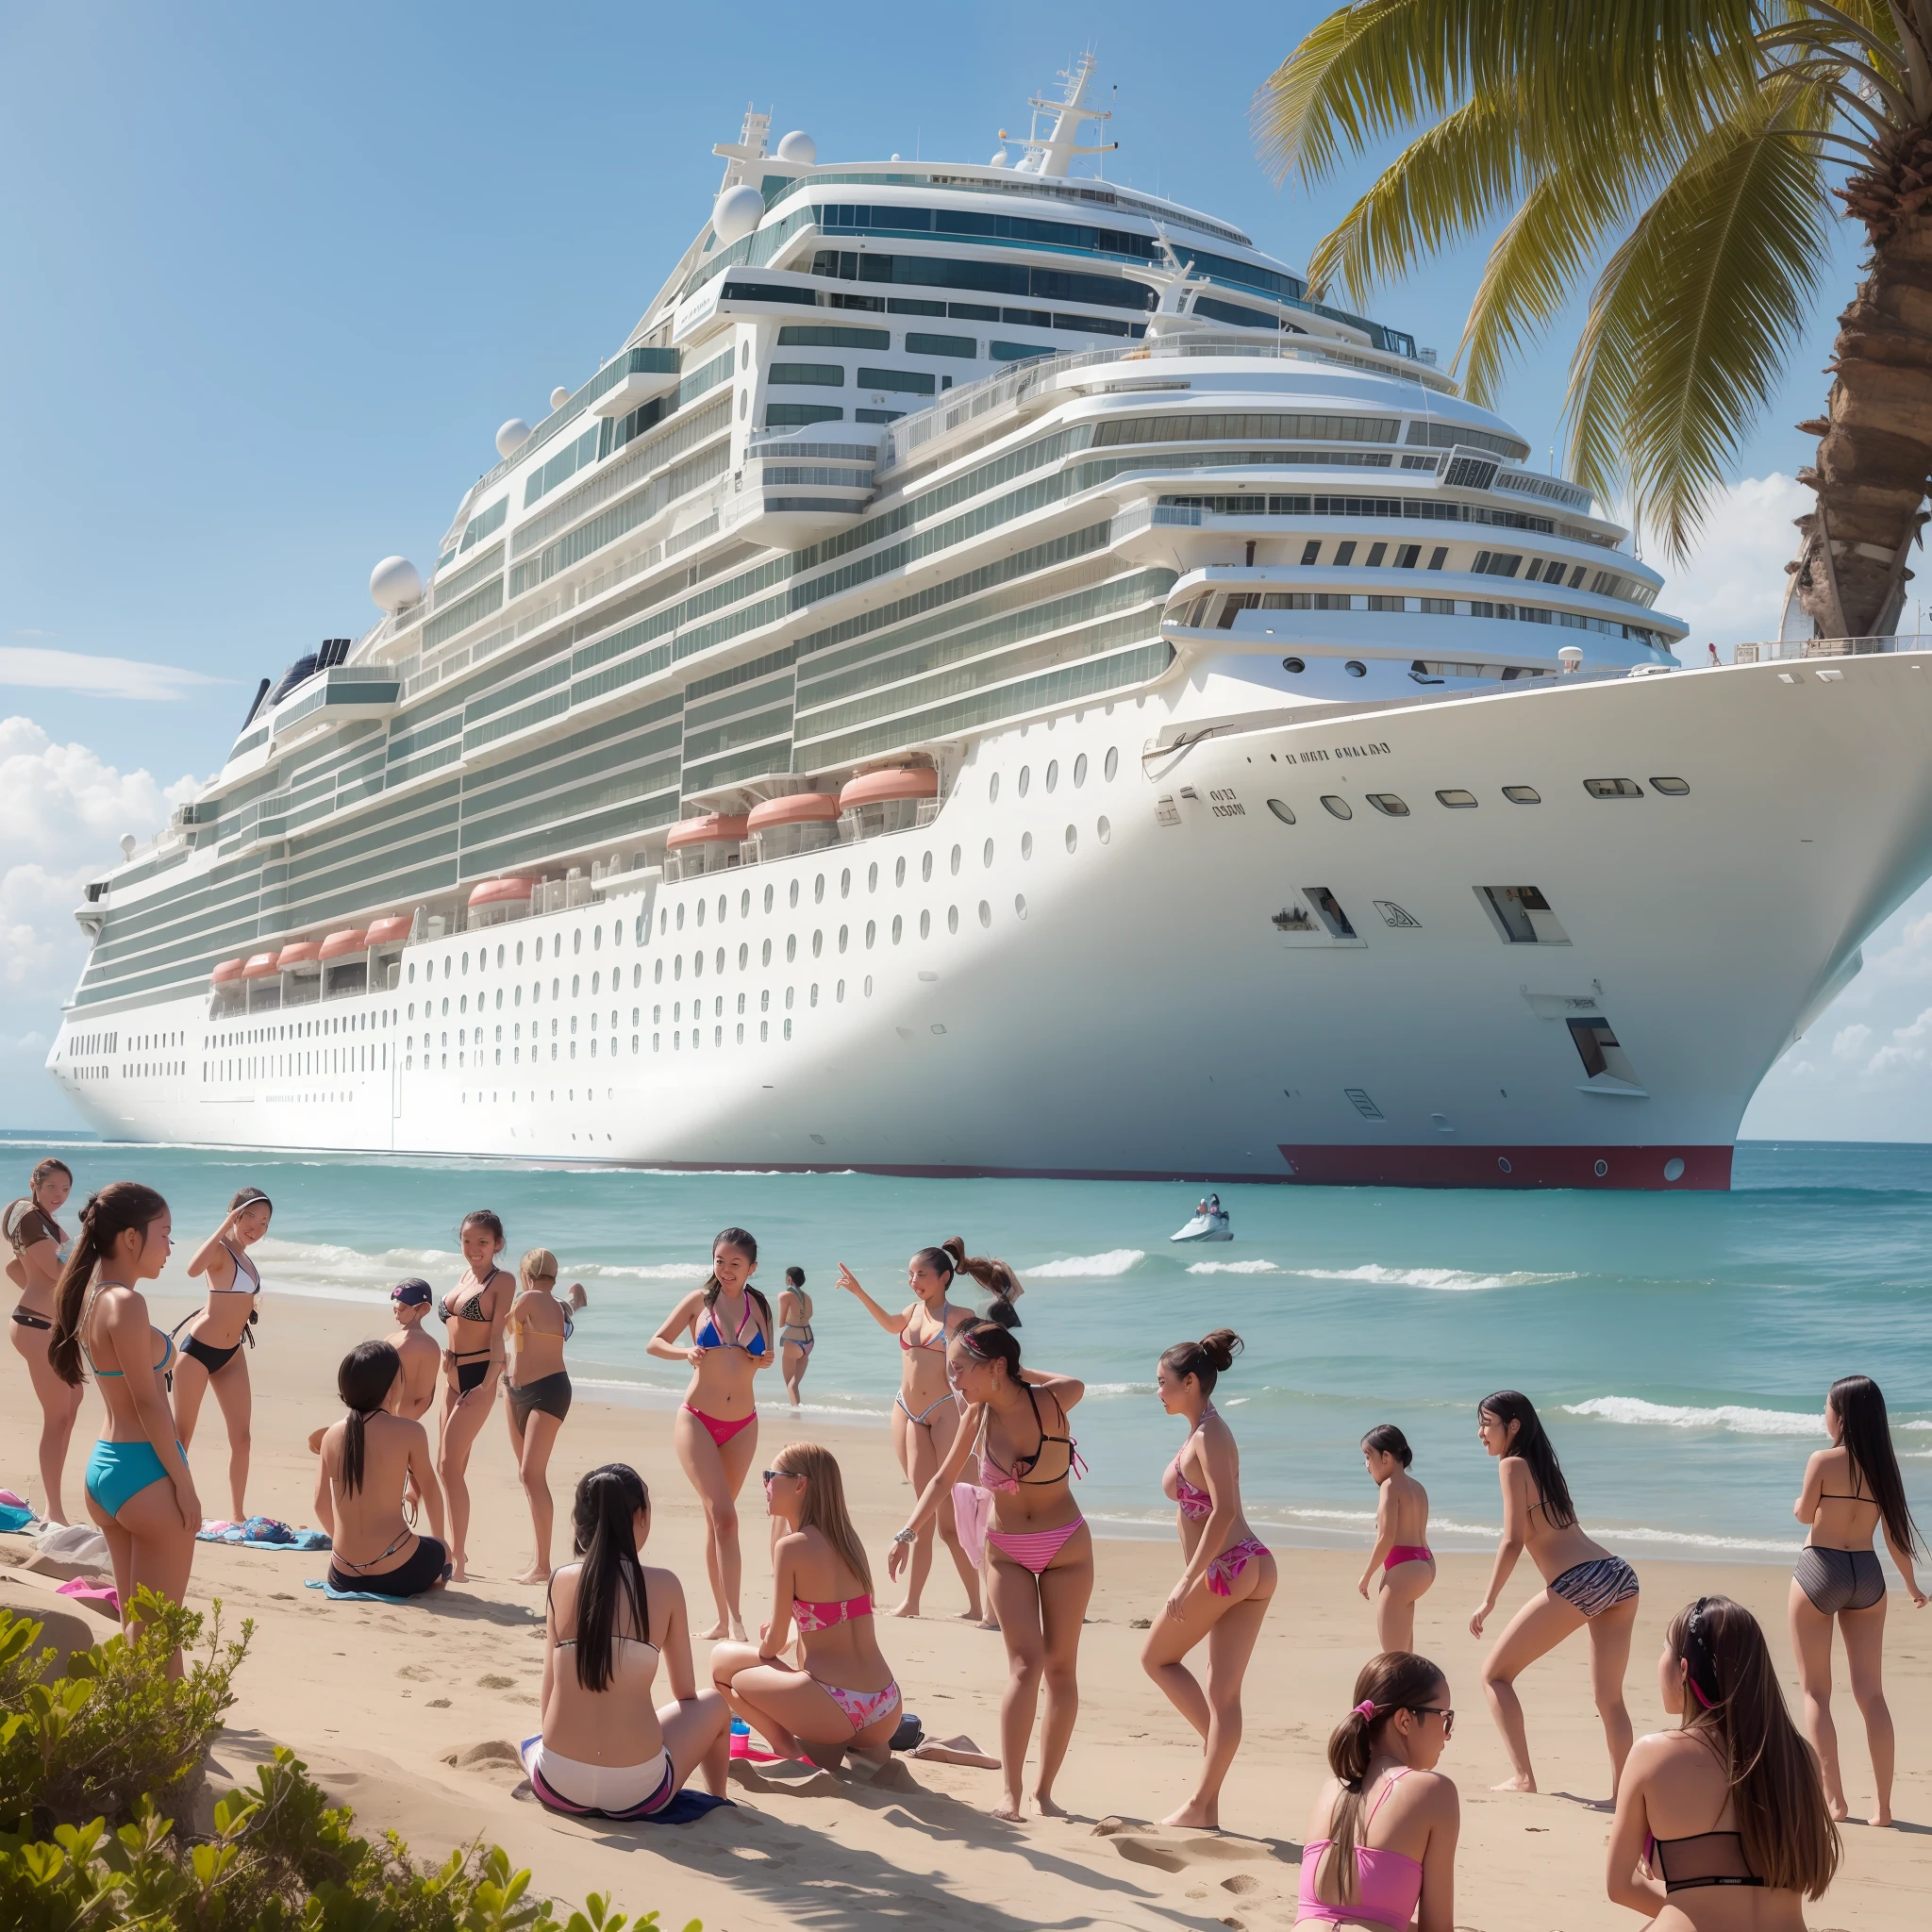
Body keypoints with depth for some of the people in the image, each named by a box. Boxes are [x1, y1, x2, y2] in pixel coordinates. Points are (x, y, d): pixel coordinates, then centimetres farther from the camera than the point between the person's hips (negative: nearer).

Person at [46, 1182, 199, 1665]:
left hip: (103, 1466, 9)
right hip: (145, 1471, -9)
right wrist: (184, 1484, -13)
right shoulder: (126, 1304, -19)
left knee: (134, 1620, 18)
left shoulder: (91, 1296, 8)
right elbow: (148, 1404, -18)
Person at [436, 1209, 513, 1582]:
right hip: (452, 1374, 8)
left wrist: (489, 1382, -21)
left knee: (449, 1464, -13)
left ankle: (458, 1558, -11)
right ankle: (456, 1548, 21)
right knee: (449, 1466, 11)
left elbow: (497, 1335, -13)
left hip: (478, 1377, -8)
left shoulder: (502, 1281, -7)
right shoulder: (466, 1275, 14)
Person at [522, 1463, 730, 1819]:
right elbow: (685, 1694, 8)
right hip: (635, 1790, -3)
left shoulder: (561, 1582, 2)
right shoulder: (664, 1586, -2)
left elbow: (549, 1689, 6)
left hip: (556, 1784, 3)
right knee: (715, 1704, 28)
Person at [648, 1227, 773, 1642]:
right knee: (723, 1514, -15)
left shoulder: (758, 1306, 6)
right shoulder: (700, 1300, -1)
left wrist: (766, 1359, -6)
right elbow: (654, 1343, 1)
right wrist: (685, 1352, -18)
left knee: (718, 1518, 12)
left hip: (742, 1426, 3)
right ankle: (731, 1619, -19)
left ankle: (724, 1619, 18)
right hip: (697, 1420, -3)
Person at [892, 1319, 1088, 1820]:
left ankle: (1044, 1790, 11)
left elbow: (1074, 1384, 5)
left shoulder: (1050, 1401, -20)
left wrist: (1021, 1373, 1)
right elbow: (943, 1479, 1)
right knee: (1026, 1664, -13)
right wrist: (908, 1533, -8)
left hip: (1067, 1550, -1)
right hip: (1007, 1552, 1)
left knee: (1061, 1668, 2)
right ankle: (1010, 1792, -14)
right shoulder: (978, 1417, -10)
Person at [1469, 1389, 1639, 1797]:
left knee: (1494, 1673, 5)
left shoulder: (1513, 1465, -1)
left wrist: (1489, 1601, -3)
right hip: (1620, 1576, 8)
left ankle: (1522, 1777, -2)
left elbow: (1513, 1540, -8)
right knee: (1609, 1697, 15)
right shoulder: (1542, 1465, 23)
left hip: (1579, 1584, -8)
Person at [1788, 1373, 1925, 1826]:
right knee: (1871, 1692, 8)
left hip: (1820, 1571, -4)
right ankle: (1883, 1805, 6)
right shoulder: (1884, 1464, 1)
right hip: (1867, 1574, 4)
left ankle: (1833, 1797, 0)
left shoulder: (1824, 1461, -13)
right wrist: (1911, 1583, 18)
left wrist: (1802, 1499, 18)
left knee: (1816, 1692, 6)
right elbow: (1895, 1532, 5)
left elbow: (1804, 1514, -5)